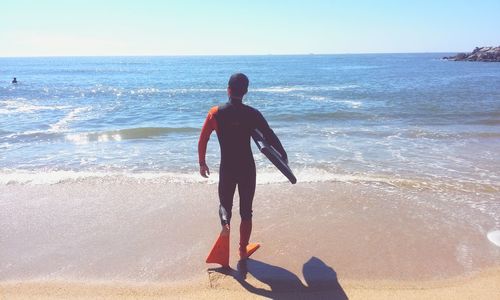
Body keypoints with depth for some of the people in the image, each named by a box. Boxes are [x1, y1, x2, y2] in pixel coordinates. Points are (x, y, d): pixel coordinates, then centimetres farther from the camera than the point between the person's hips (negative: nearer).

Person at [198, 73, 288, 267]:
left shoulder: (216, 112, -5)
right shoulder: (252, 113, -8)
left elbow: (203, 139, -3)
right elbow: (270, 136, -7)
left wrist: (202, 163, 9)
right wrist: (283, 156, 8)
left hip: (226, 168, 0)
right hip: (247, 168, 0)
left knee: (225, 203, 19)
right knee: (246, 210, 13)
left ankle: (225, 223, -16)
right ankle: (243, 251, 23)